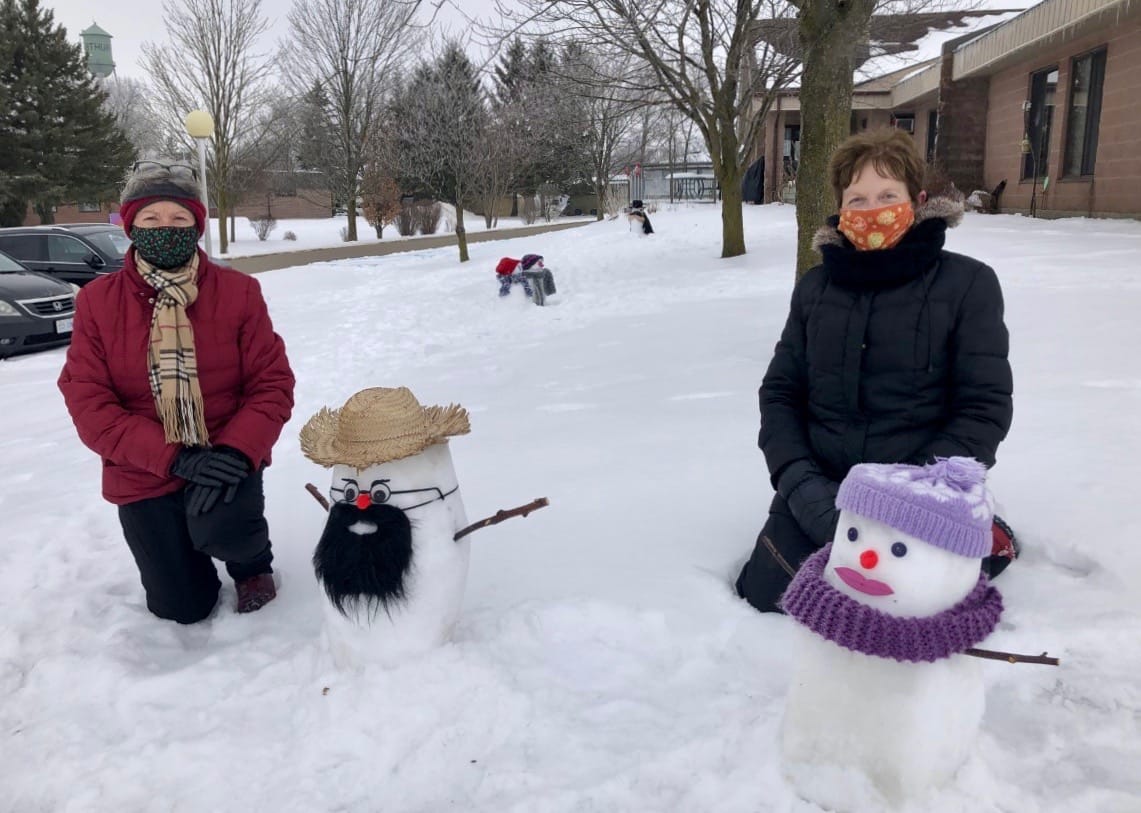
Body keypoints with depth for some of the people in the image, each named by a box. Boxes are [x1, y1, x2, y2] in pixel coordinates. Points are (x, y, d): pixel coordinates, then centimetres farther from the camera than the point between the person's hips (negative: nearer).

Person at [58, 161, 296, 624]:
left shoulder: (238, 291, -7)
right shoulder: (97, 301, -6)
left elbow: (273, 384, -9)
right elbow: (88, 404, -11)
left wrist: (236, 452, -26)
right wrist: (173, 457, -23)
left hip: (224, 460, -1)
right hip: (145, 474, 1)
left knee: (221, 527, -33)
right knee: (184, 608, 6)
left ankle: (253, 564, 6)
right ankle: (175, 547, 43)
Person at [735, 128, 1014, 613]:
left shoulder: (968, 284, -6)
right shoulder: (815, 287, 5)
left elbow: (985, 408, -8)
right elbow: (780, 392, 6)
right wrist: (801, 482, -10)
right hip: (818, 497, 3)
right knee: (758, 602, -1)